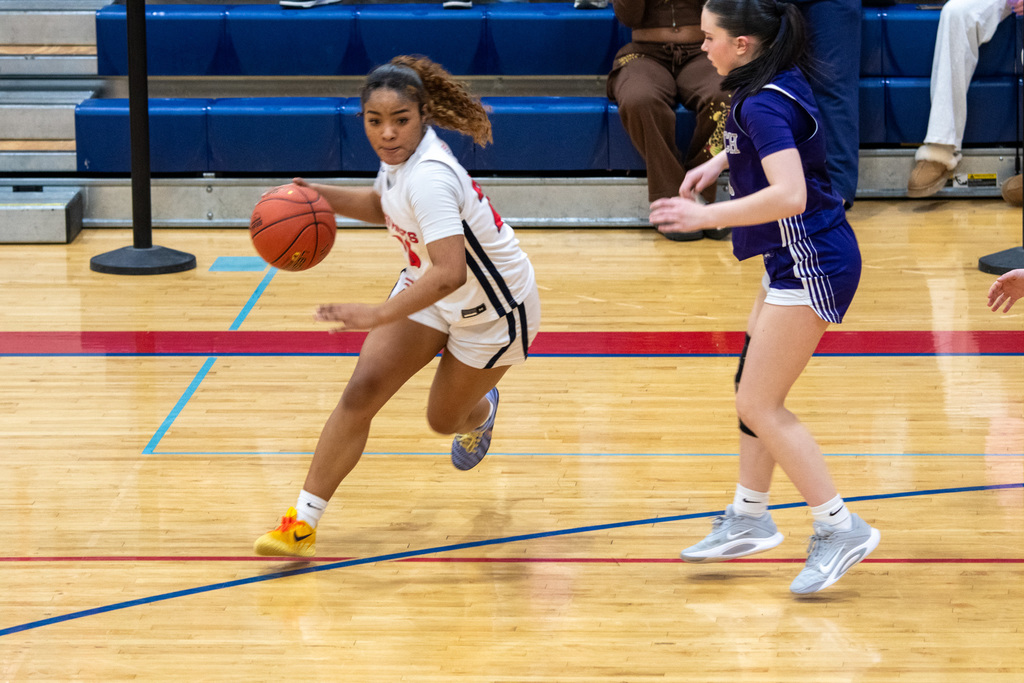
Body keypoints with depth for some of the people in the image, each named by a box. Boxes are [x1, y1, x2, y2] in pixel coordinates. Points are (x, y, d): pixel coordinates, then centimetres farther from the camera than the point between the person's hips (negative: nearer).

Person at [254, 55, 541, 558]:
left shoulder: (428, 178, -37)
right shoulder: (400, 154, -11)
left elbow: (450, 273, -47)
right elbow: (381, 206, 13)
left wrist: (378, 315, -55)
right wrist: (322, 196, -4)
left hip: (492, 309, -7)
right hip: (427, 290, 7)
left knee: (445, 419, 15)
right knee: (361, 393, -9)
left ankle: (480, 413, 54)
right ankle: (302, 523, -7)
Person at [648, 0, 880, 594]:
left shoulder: (763, 104, -23)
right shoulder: (782, 82, 6)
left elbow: (789, 195, -34)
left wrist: (707, 216, -33)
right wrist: (720, 162, 15)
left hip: (812, 265, -10)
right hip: (800, 259, 10)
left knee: (759, 406, -7)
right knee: (755, 392, 18)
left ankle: (842, 529, -4)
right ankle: (749, 520, 30)